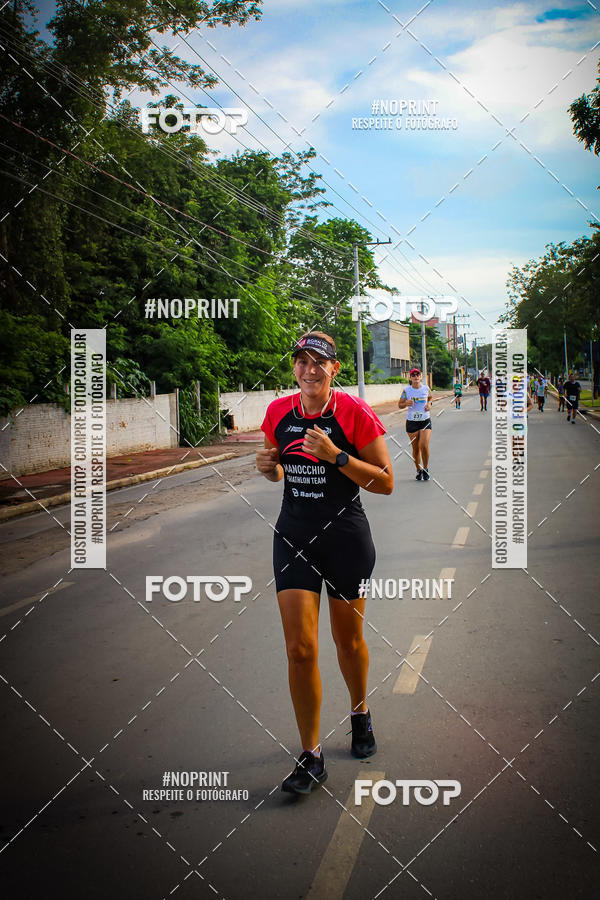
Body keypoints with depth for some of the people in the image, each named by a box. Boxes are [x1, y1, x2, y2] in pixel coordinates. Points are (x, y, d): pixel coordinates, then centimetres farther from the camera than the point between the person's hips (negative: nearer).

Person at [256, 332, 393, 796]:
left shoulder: (354, 412, -11)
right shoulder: (279, 412, 2)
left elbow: (386, 483, -11)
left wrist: (336, 456, -23)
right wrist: (269, 467, -6)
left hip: (346, 537, -2)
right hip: (294, 536, 3)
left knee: (348, 640, 13)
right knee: (300, 648, -4)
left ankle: (360, 712, 44)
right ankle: (311, 756, 9)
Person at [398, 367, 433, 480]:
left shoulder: (426, 388, 1)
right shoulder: (406, 390, -3)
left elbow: (430, 397, 22)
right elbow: (400, 405, 4)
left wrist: (429, 403, 1)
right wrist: (406, 404, -17)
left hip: (425, 420, 0)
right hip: (412, 421, 0)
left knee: (424, 445, -15)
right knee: (415, 448, 5)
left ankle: (425, 468, 5)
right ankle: (419, 470, 24)